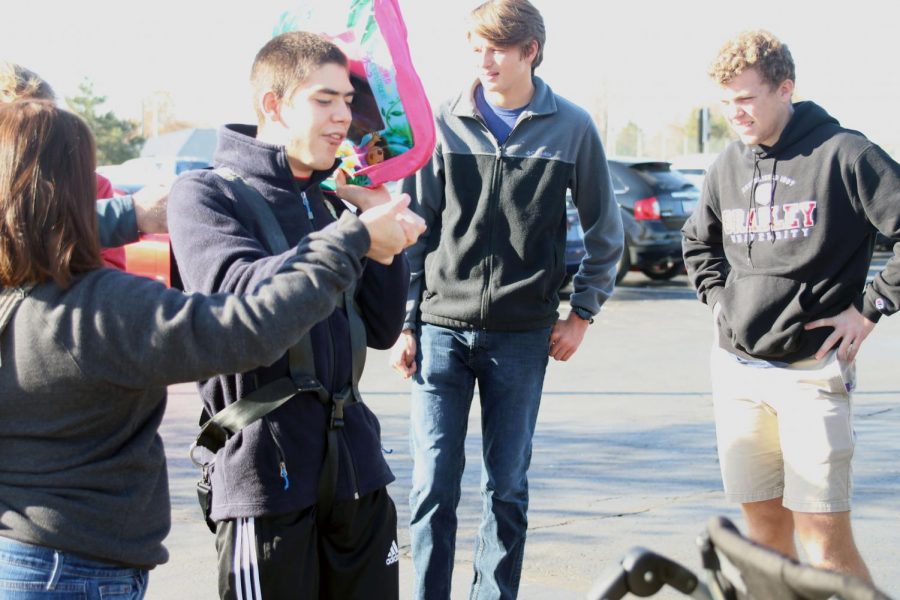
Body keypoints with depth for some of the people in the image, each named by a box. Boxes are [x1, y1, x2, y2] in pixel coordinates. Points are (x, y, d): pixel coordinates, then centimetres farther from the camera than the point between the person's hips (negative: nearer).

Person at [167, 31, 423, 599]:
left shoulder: (335, 200, 11)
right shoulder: (206, 194, -4)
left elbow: (383, 328, 9)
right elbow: (241, 292, -23)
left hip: (356, 462, 6)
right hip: (266, 468, -5)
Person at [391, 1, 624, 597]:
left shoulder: (572, 129, 0)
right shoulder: (445, 124, 1)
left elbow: (606, 233, 10)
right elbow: (416, 231, 5)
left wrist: (583, 313, 4)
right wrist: (407, 323, 1)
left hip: (522, 336, 0)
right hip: (442, 328, 0)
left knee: (508, 487, 7)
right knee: (434, 485, 0)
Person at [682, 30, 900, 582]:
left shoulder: (843, 153, -9)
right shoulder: (729, 165, 10)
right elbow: (698, 240, 29)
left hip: (812, 371, -6)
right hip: (736, 369, 6)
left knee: (825, 540, -9)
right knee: (764, 526, 11)